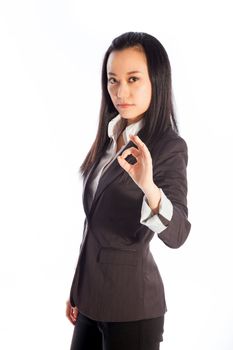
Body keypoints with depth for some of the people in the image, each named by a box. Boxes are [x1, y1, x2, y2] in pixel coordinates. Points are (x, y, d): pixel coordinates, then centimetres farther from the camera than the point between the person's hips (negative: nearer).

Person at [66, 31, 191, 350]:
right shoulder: (109, 137, 3)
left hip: (131, 304, -6)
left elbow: (176, 235, -27)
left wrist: (149, 187, -45)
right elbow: (95, 222, 9)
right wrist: (78, 289, 14)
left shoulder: (169, 147, -16)